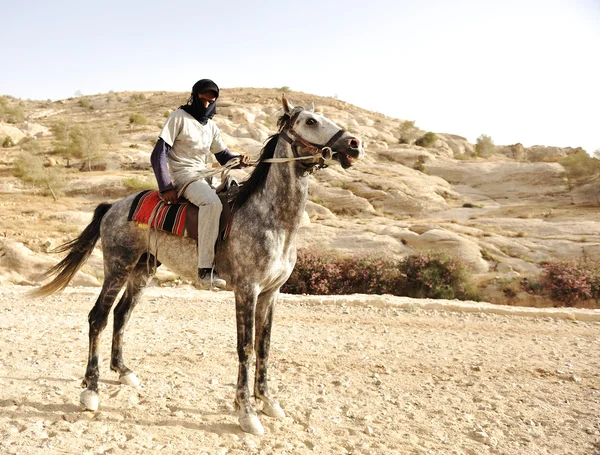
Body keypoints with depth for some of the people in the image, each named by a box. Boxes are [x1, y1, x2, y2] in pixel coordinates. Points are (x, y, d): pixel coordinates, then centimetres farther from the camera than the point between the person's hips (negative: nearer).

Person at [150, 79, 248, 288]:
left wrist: (239, 159, -7)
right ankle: (205, 270, -38)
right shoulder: (179, 117, -3)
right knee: (212, 202, -36)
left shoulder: (211, 126, 17)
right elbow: (159, 154, -8)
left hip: (204, 174, 8)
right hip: (183, 174, -8)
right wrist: (166, 188, -17)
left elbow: (224, 157, 17)